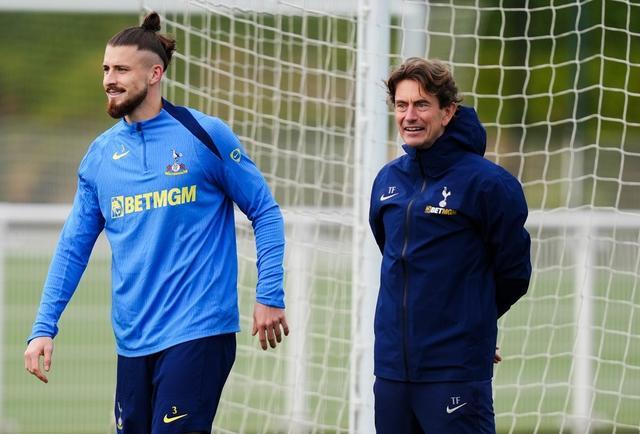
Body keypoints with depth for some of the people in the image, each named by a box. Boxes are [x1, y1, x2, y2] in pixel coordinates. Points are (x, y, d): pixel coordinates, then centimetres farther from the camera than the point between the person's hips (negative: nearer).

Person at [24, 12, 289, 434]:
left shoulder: (205, 134, -4)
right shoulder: (100, 154, 8)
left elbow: (265, 212, 1)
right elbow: (74, 247, 11)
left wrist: (269, 296, -6)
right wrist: (44, 327, 5)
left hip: (197, 332, -5)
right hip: (133, 339, 5)